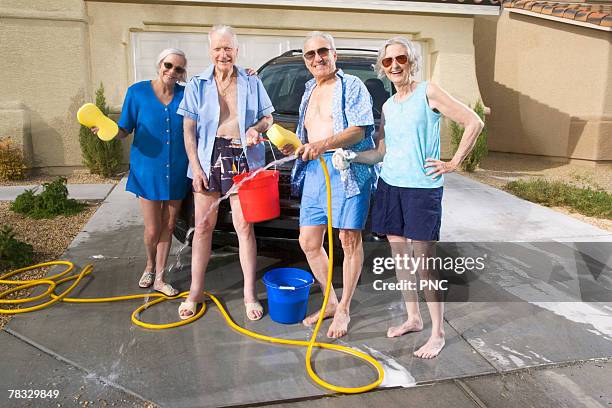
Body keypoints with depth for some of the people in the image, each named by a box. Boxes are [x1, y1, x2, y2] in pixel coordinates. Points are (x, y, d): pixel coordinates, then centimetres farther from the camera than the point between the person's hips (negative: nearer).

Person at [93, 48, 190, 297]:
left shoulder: (186, 94, 1)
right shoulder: (138, 92, -3)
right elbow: (125, 130, 0)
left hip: (177, 172, 2)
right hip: (147, 170, -2)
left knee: (168, 227, 10)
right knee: (152, 230, 1)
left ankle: (159, 278, 25)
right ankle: (150, 266, 34)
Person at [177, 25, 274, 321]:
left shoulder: (251, 83, 8)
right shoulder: (197, 85, 6)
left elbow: (268, 118, 15)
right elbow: (189, 131, 3)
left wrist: (257, 128, -9)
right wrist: (196, 168, -7)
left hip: (243, 158, 0)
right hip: (208, 158, 1)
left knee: (244, 226, 0)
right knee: (203, 226, 6)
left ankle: (250, 294, 10)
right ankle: (195, 291, 19)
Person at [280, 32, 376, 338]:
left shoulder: (351, 86, 3)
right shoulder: (309, 92, 25)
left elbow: (360, 129, -12)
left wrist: (325, 144, -26)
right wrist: (296, 147, 14)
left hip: (347, 169, -7)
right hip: (314, 171, 7)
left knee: (349, 238, -5)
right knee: (308, 241, 6)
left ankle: (344, 310, 10)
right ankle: (331, 301, 22)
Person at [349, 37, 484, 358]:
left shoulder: (428, 92, -4)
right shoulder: (388, 106, 15)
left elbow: (474, 122, -6)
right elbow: (381, 151, 13)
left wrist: (454, 163, -8)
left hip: (422, 187, -6)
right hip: (390, 185, 7)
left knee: (424, 262, -4)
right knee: (399, 254, 12)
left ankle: (437, 334, 10)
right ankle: (412, 319, 29)